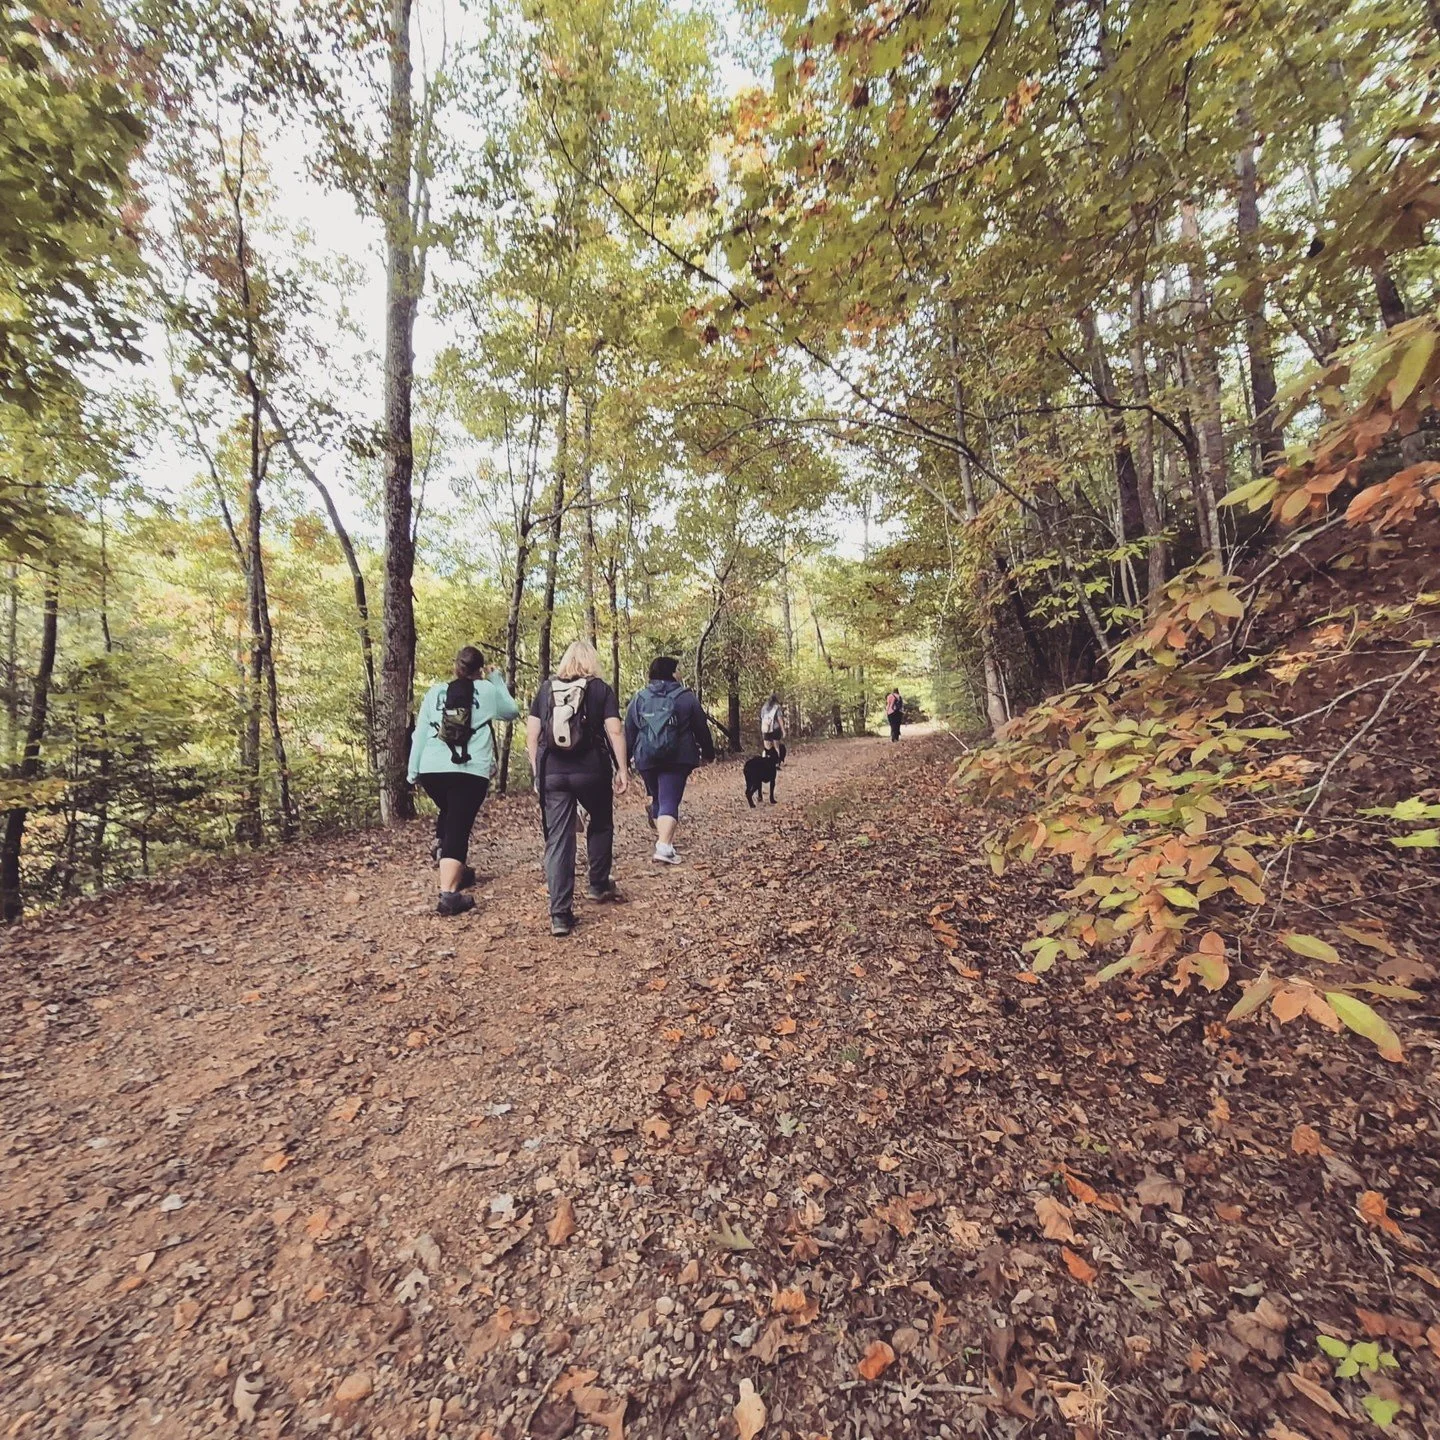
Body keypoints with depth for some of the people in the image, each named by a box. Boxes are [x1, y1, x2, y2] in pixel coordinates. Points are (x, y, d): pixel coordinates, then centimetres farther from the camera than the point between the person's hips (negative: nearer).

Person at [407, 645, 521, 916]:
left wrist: (413, 771, 15)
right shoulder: (488, 690, 5)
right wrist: (498, 681, 28)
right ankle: (448, 895, -9)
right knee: (458, 828, -2)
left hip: (432, 770, 4)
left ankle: (455, 871, 34)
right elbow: (512, 712, 23)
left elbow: (420, 733, 10)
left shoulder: (435, 691, 12)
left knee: (448, 815, 28)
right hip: (471, 772, -3)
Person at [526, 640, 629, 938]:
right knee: (601, 824, 23)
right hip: (592, 770, -1)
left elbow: (531, 734, 7)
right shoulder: (601, 689, 2)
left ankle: (560, 915, 4)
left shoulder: (545, 688, 10)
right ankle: (599, 885, 35)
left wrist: (536, 771, 14)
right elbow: (615, 731, -6)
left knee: (557, 839, 4)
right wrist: (622, 769, -1)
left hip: (552, 772, 2)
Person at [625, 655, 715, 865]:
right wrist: (708, 752, 18)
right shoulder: (686, 698, 0)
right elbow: (701, 729, 5)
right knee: (669, 801, -6)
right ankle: (664, 847, -19)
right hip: (677, 760, -4)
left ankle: (663, 838, 32)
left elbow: (628, 733, 8)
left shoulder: (638, 699, 7)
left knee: (657, 798, 21)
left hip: (646, 761, 4)